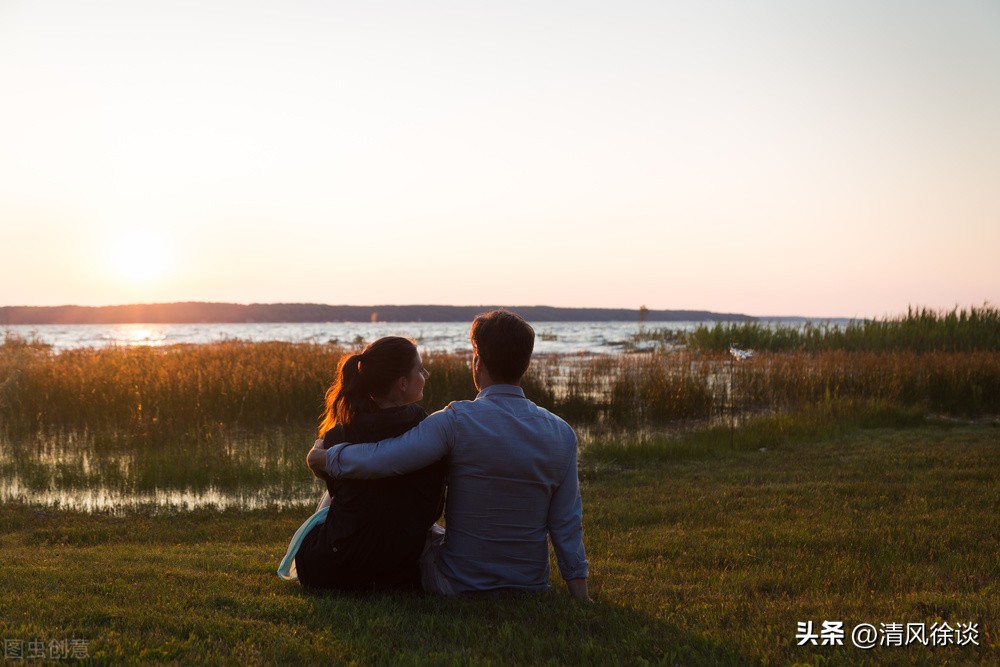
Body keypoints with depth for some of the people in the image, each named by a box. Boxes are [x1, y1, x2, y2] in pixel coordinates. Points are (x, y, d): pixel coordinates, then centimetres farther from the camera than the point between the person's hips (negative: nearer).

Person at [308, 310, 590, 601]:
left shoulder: (458, 421, -20)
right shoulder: (562, 434, -8)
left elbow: (375, 461, -26)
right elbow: (567, 525, -6)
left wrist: (321, 457, -7)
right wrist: (581, 598, 3)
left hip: (459, 585, -3)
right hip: (533, 585, 4)